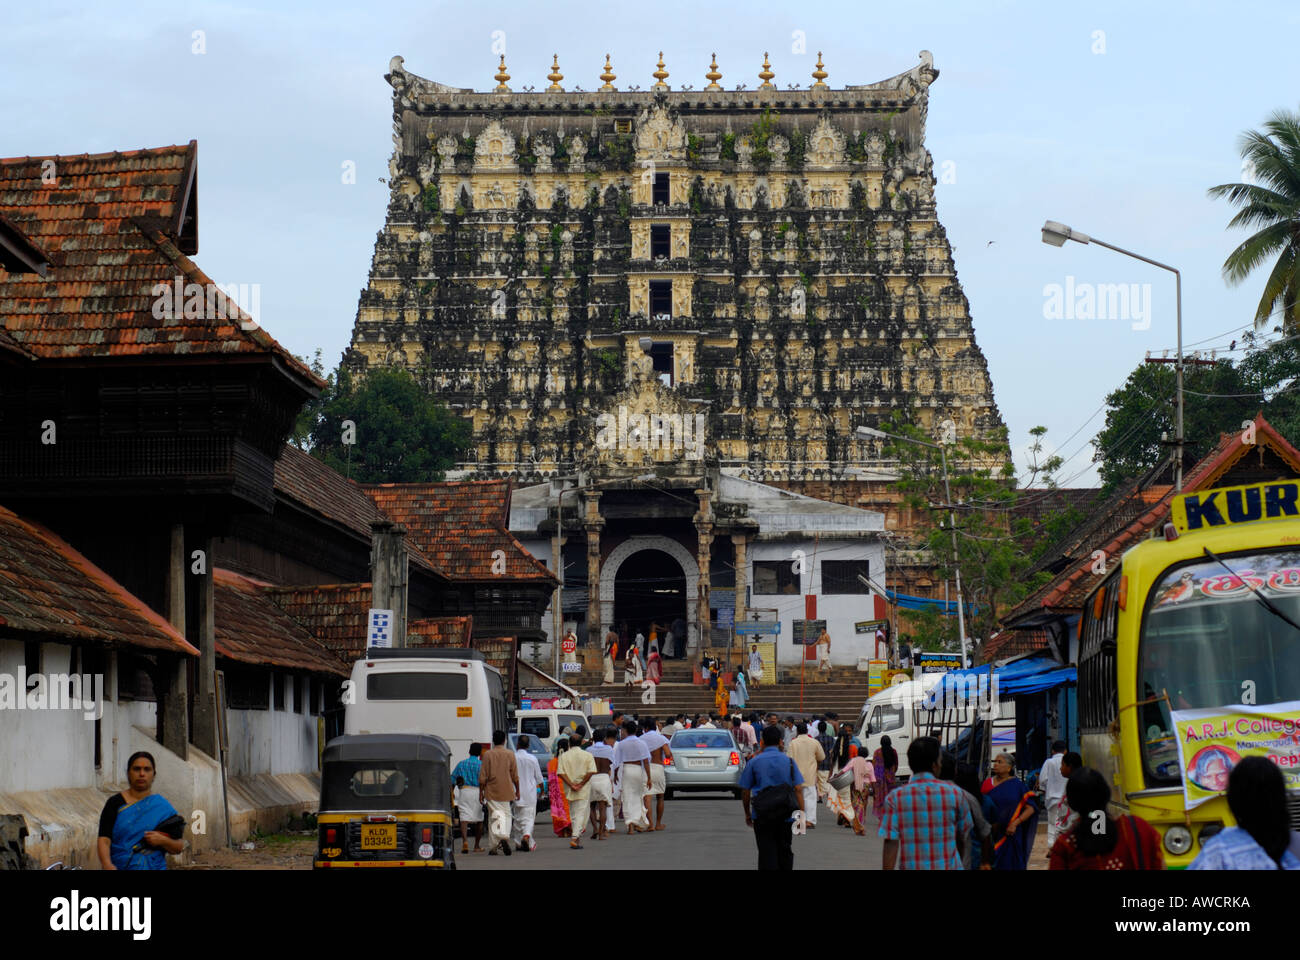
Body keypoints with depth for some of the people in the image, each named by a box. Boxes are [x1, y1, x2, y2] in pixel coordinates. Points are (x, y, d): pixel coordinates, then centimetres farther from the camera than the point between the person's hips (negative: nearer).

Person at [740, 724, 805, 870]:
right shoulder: (789, 761, 1)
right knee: (785, 853, 14)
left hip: (762, 815, -1)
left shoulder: (754, 762, -1)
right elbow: (798, 789, -3)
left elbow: (745, 791, 1)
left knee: (766, 853, -1)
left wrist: (747, 813, 13)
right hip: (786, 814, 1)